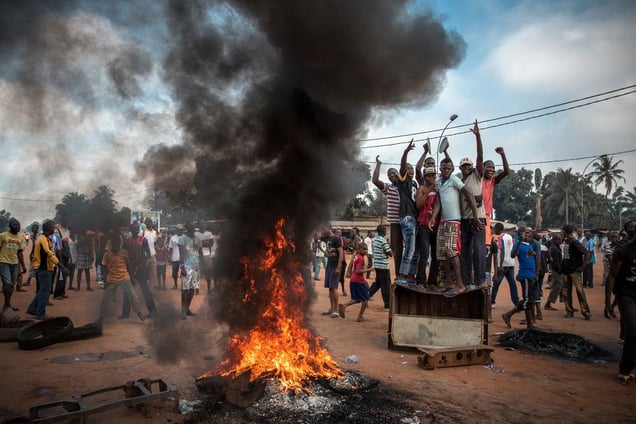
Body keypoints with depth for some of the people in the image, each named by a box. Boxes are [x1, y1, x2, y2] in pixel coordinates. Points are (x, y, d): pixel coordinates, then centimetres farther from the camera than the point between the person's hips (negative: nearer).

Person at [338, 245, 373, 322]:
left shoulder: (356, 256, 12)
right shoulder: (361, 258, -15)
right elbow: (358, 271, -22)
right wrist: (368, 270, -17)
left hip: (352, 280, 8)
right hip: (359, 281, -8)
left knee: (356, 299, 16)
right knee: (365, 299, 7)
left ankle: (344, 306, -3)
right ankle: (360, 316, 11)